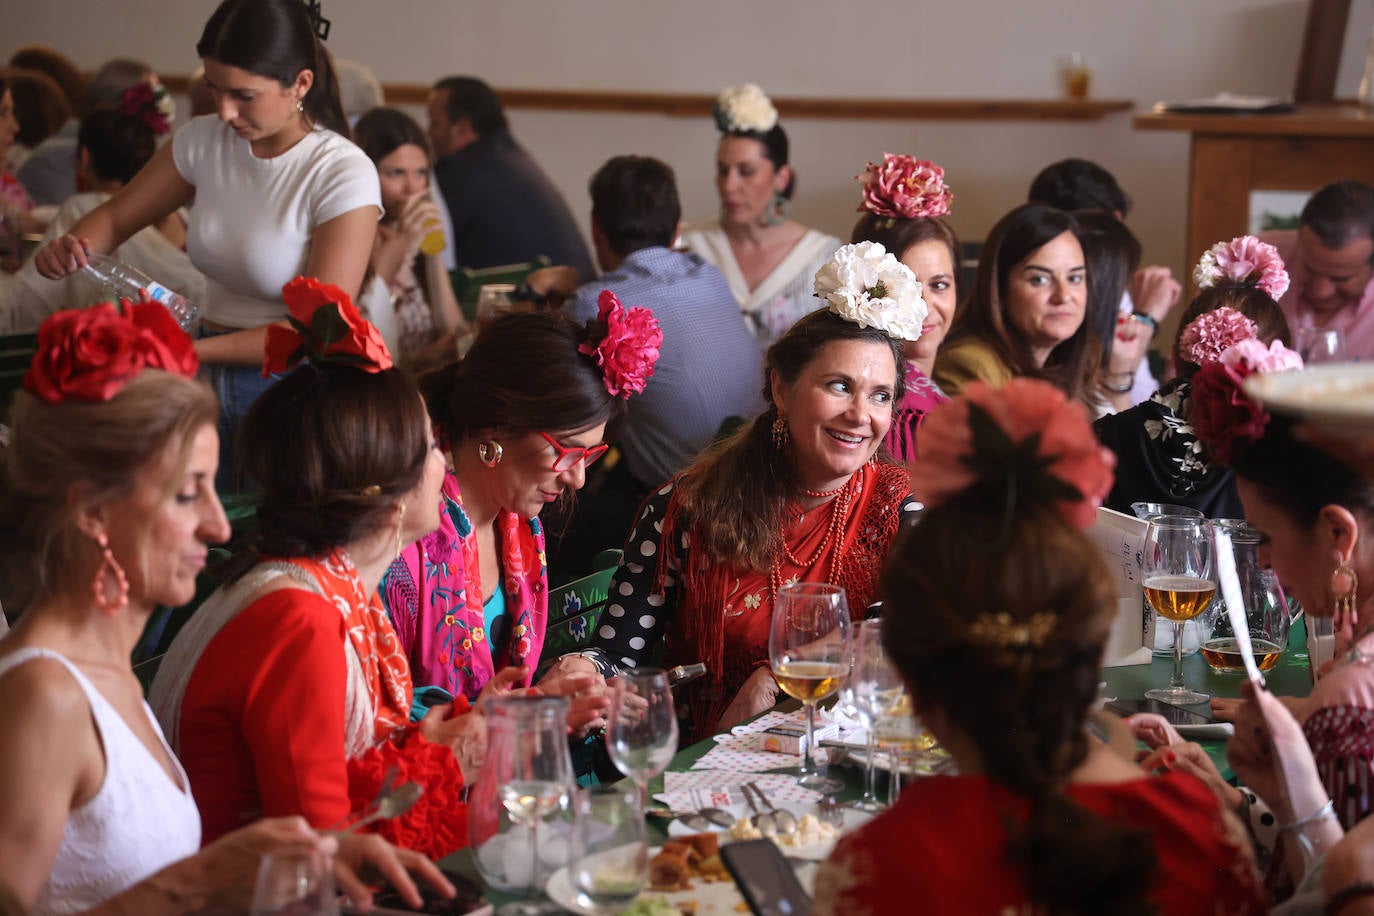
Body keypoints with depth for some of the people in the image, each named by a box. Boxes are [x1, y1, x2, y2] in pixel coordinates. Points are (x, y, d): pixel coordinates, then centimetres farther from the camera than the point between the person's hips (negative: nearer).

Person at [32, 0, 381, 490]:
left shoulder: (343, 174, -16)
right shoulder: (204, 141, -1)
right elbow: (115, 217, 12)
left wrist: (190, 351, -26)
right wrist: (72, 245, -12)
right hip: (210, 380, 5)